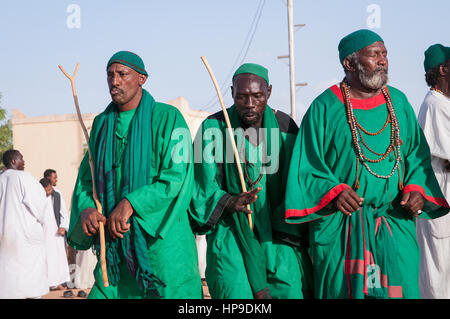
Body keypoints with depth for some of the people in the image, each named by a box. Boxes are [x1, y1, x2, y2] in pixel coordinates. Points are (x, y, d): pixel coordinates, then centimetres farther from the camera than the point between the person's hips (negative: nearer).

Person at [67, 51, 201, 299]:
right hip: (115, 238, 5)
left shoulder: (167, 117, -5)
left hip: (162, 238, -4)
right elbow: (87, 176, 14)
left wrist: (131, 204, -21)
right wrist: (86, 208, -7)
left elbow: (177, 178, -13)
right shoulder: (102, 123, 12)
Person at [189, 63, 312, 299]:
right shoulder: (213, 128, -4)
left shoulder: (285, 127, 1)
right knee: (235, 291, -16)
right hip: (231, 231, -1)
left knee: (289, 290, -10)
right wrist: (227, 202, -23)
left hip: (276, 232, 2)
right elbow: (202, 186, -4)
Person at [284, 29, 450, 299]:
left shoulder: (398, 102, 10)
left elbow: (417, 153, 15)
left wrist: (416, 187, -3)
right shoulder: (325, 107, -4)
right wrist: (333, 191, -20)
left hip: (395, 223, 3)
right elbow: (307, 165, -5)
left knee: (400, 286, -4)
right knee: (342, 289, -2)